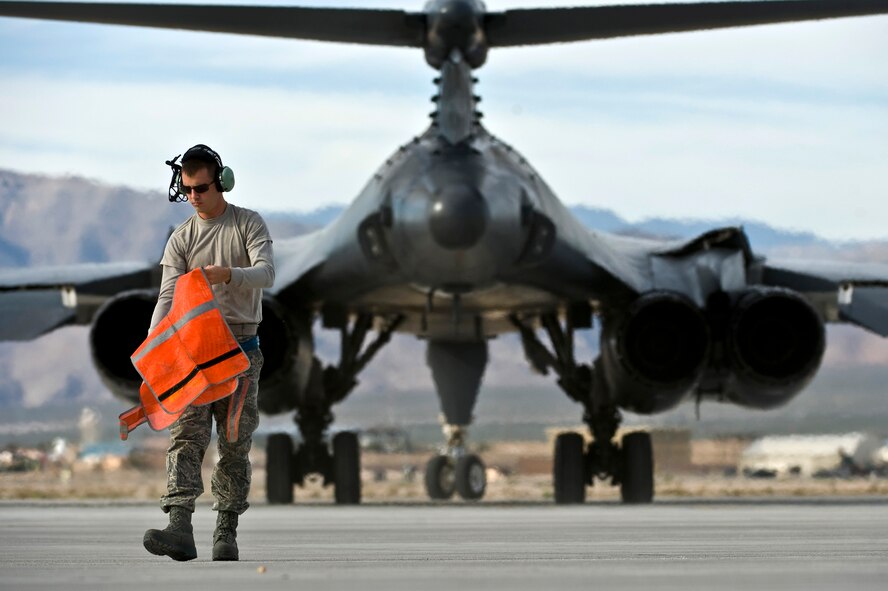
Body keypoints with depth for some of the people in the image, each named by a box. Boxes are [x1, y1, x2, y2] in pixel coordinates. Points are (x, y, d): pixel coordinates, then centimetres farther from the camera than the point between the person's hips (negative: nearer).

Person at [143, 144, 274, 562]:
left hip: (241, 348, -1)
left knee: (235, 444, 1)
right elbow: (168, 296, -1)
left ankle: (227, 532, 9)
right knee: (187, 435, -14)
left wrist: (228, 274, -32)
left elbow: (266, 272, -11)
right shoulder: (181, 238, 8)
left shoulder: (248, 224, 3)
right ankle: (180, 528, -26)